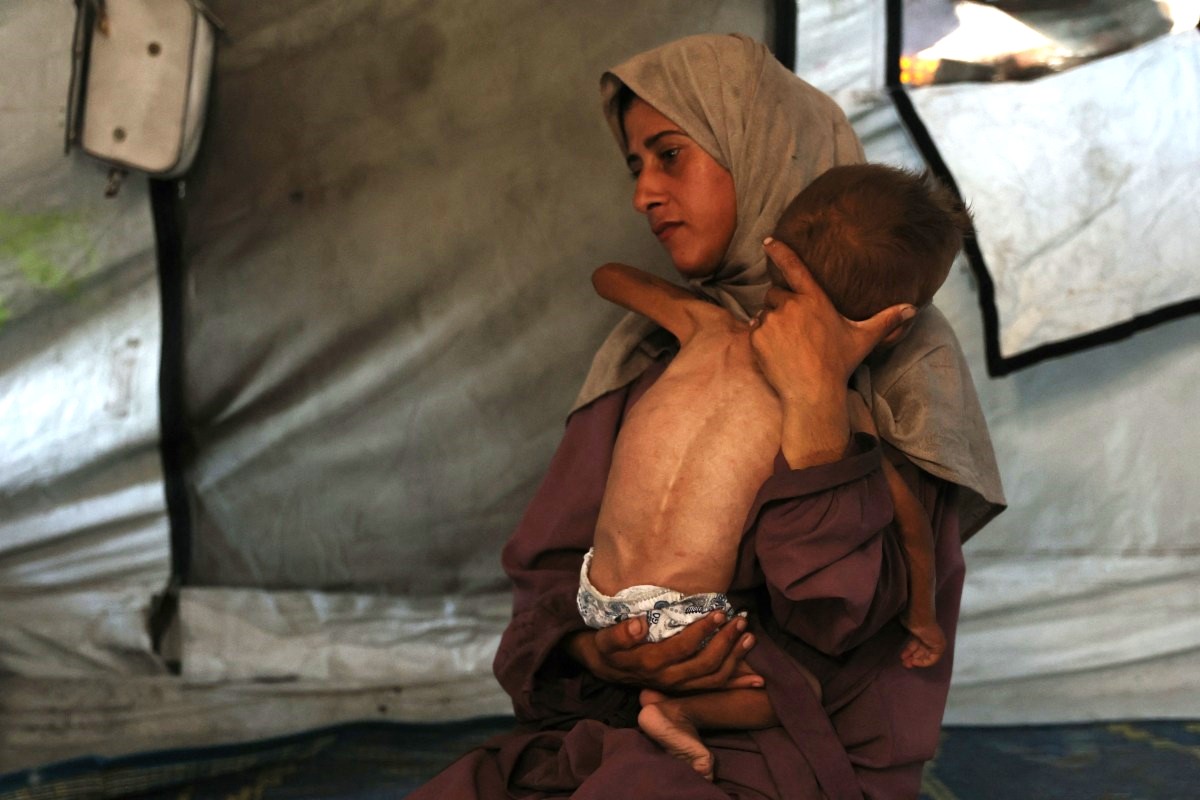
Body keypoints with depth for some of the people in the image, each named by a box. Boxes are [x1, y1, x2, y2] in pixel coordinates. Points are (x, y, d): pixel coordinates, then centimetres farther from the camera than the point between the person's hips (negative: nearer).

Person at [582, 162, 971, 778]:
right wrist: (921, 612, 24)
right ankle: (679, 705, -3)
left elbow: (610, 277, 22)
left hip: (596, 596, 6)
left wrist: (679, 297, 39)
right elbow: (909, 520, 6)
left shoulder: (712, 328, 4)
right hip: (680, 617, -5)